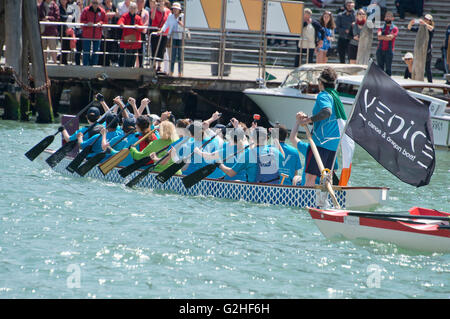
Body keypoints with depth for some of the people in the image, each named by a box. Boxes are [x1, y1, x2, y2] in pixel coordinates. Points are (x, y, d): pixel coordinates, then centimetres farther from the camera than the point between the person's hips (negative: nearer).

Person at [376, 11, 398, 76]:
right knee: (380, 68, 3)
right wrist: (387, 37, -12)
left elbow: (391, 37, -11)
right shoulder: (382, 28, 14)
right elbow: (379, 36, -3)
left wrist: (382, 37, -5)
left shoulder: (394, 28, 5)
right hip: (380, 50, 3)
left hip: (389, 50, -3)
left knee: (388, 68, -3)